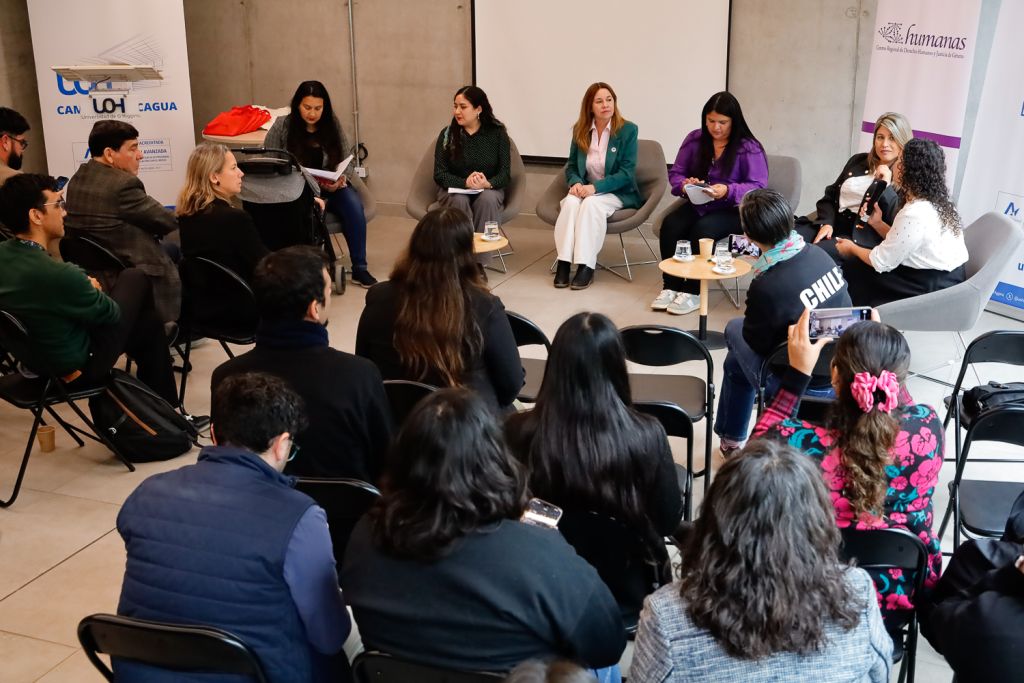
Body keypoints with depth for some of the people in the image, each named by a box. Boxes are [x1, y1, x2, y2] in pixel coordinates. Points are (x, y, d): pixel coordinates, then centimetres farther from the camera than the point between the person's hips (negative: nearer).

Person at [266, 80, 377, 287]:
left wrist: (341, 179, -15)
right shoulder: (282, 126, -2)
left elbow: (346, 160, 9)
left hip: (330, 187, 2)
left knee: (353, 204, -29)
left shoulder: (332, 124, 4)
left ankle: (359, 269, -23)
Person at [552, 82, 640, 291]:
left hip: (617, 193, -3)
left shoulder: (628, 130, -6)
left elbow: (626, 173, -10)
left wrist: (595, 187, -22)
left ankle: (586, 266, -35)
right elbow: (571, 166, 14)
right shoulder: (580, 130, 5)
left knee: (592, 203, -35)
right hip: (586, 190, 3)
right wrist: (576, 183, -10)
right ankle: (563, 263, -33)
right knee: (571, 201, -30)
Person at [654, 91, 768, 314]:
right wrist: (684, 184, -16)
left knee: (702, 229, -34)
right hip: (698, 205, 5)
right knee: (670, 225, -25)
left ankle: (693, 291, -21)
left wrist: (728, 191, -31)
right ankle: (671, 286, -14)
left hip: (733, 210, -4)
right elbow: (675, 173, 9)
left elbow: (758, 187, -14)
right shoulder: (694, 139, 6)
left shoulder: (749, 148, -7)